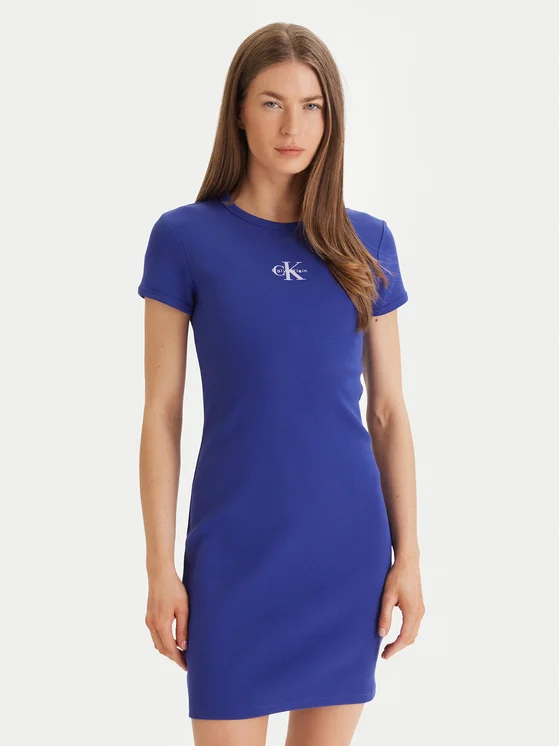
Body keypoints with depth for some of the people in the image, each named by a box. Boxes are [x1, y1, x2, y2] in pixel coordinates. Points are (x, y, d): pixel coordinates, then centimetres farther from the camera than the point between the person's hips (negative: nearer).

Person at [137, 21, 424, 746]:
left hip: (348, 546, 3)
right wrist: (160, 567, -4)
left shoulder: (367, 244, 4)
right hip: (235, 548, -2)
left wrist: (408, 555, 3)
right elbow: (161, 412, -2)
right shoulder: (185, 237, -3)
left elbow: (389, 412, 6)